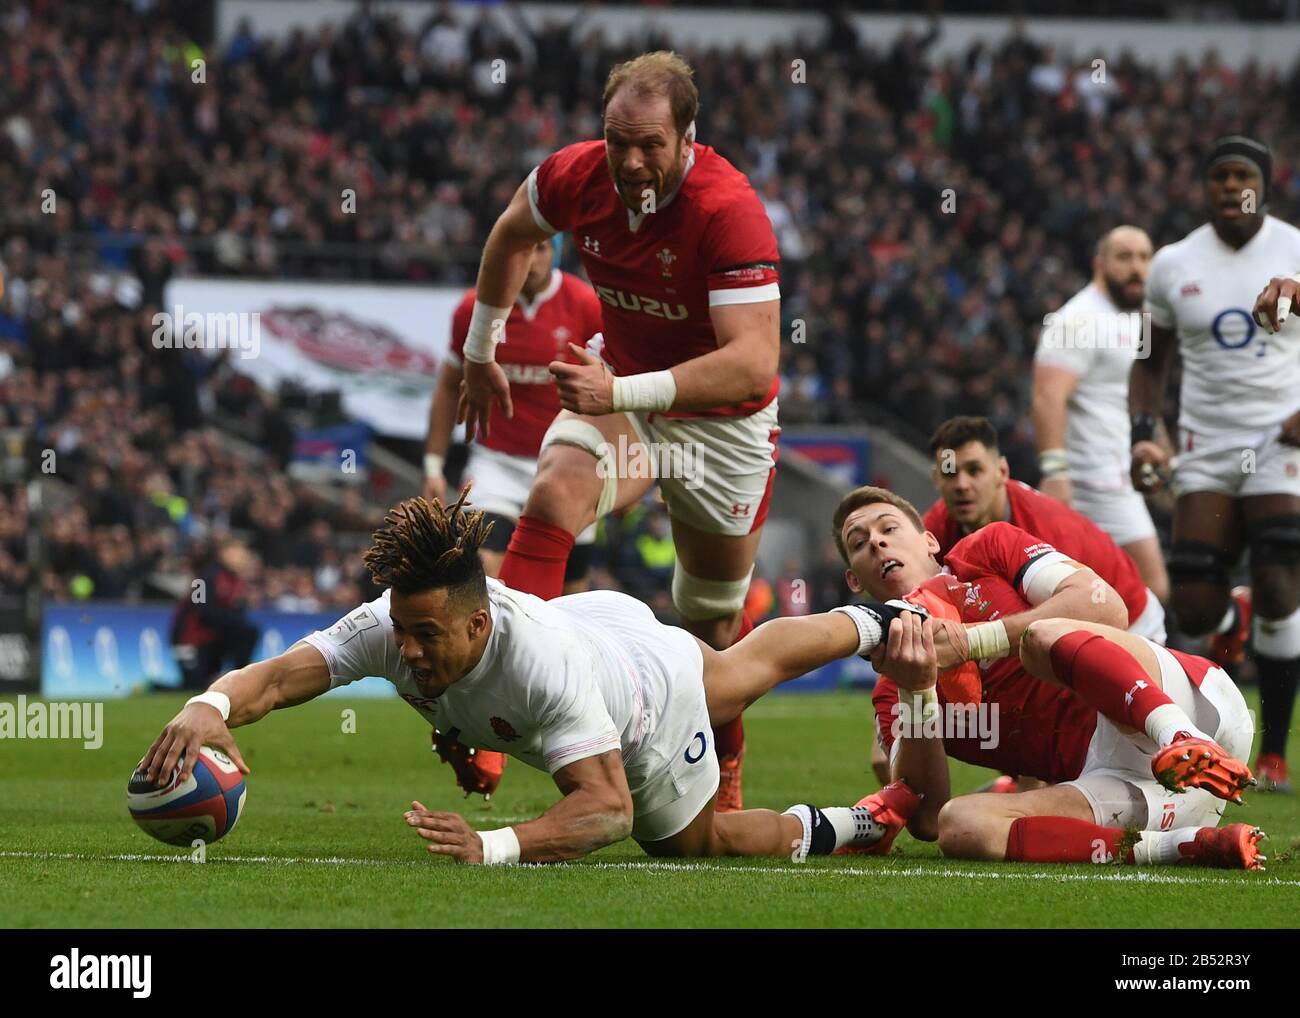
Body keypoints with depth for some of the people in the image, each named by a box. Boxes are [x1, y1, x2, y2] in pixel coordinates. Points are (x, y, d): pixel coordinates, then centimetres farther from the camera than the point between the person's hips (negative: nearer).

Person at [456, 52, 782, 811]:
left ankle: (725, 772, 38)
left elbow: (753, 362, -38)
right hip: (623, 390, 3)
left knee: (714, 619, 12)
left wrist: (624, 392, -46)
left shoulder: (730, 211, -31)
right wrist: (481, 355, 18)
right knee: (554, 495, -29)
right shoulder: (575, 177, -16)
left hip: (723, 420, -3)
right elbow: (513, 236, 10)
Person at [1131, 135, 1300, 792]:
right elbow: (1151, 361, 15)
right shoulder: (1173, 266, 5)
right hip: (1206, 447, 3)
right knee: (1192, 609, -6)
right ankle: (1233, 618, 34)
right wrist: (1142, 432, 0)